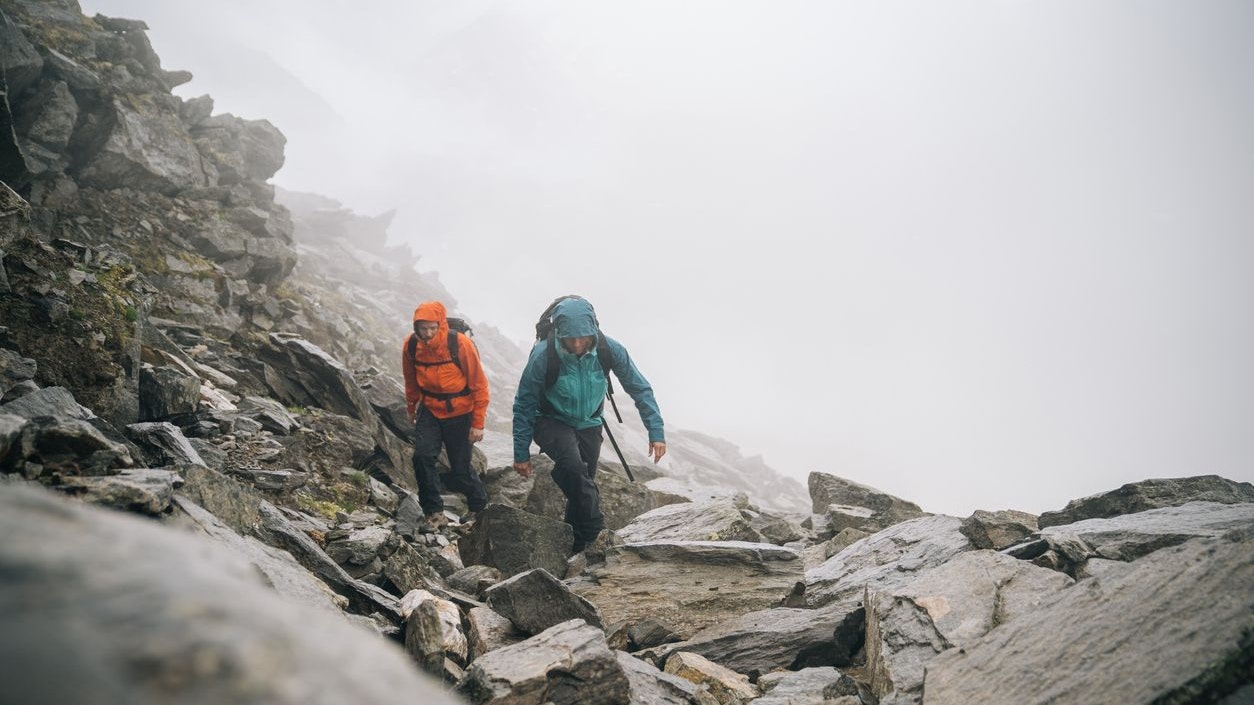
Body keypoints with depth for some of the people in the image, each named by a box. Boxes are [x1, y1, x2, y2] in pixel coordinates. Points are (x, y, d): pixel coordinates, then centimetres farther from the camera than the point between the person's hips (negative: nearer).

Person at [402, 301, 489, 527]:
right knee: (422, 456, -18)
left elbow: (479, 385, -13)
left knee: (460, 473, 2)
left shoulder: (460, 344, -22)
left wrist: (478, 423, -11)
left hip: (459, 413, -3)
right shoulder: (411, 346, -10)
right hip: (429, 410, 3)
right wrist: (412, 409, 21)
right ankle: (434, 513, -3)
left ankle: (479, 506, 31)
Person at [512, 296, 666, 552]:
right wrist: (521, 454, -10)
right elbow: (523, 406, -15)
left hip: (588, 424, 4)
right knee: (573, 466, -32)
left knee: (582, 486, 9)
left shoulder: (609, 349, -22)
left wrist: (656, 432, -15)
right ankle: (597, 535, -22)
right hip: (552, 422, -3)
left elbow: (640, 389, -9)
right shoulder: (543, 355, -29)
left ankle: (576, 550, 29)